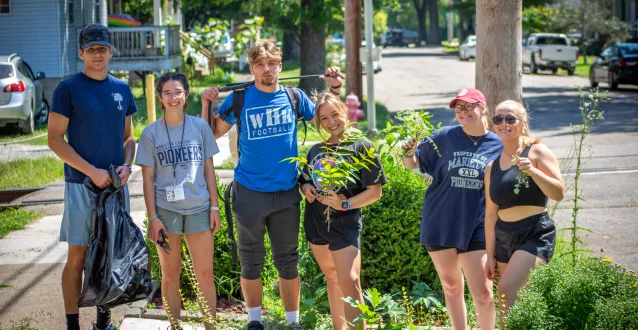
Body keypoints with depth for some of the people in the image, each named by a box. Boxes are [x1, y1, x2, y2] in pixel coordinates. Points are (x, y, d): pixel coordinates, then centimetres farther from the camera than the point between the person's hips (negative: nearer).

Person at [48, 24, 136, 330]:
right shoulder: (68, 89, -6)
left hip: (115, 184, 5)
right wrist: (92, 171, -16)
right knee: (78, 256, -3)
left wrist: (127, 165, -4)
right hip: (81, 184, -5)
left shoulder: (122, 89, 9)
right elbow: (55, 139, -9)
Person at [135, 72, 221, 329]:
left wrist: (214, 207, 2)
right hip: (166, 210, 0)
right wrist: (152, 217, -5)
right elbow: (148, 179, 1)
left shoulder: (200, 127, 3)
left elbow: (209, 170, 7)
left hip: (199, 209, 1)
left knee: (205, 273, 1)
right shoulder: (151, 133, 0)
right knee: (171, 275, 7)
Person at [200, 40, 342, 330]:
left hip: (286, 193, 2)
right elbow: (211, 135, 2)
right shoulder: (238, 99, -5)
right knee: (251, 260, 8)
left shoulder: (294, 97, 1)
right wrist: (206, 105, -12)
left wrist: (334, 90, 0)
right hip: (250, 193, -2)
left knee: (287, 260, 9)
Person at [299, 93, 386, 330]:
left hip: (345, 224, -6)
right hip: (316, 222, 6)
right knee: (332, 278, 15)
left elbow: (375, 192, -8)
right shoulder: (316, 150, 10)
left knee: (349, 282, -17)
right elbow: (305, 180, 22)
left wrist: (346, 204, -20)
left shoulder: (361, 147, -6)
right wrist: (306, 188, -2)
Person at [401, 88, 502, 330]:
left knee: (482, 291, -6)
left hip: (477, 228, -1)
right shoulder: (445, 138, -1)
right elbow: (413, 164, 7)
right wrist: (408, 153, -13)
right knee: (451, 287, 13)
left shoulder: (497, 146, -1)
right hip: (441, 225, 1)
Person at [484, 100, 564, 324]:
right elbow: (491, 214, 13)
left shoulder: (537, 152, -2)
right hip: (504, 238, 6)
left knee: (507, 290, -22)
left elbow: (559, 194, -10)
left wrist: (532, 171, -24)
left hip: (536, 235, -6)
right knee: (517, 302, 6)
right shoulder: (492, 167, 12)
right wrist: (490, 255, 11)